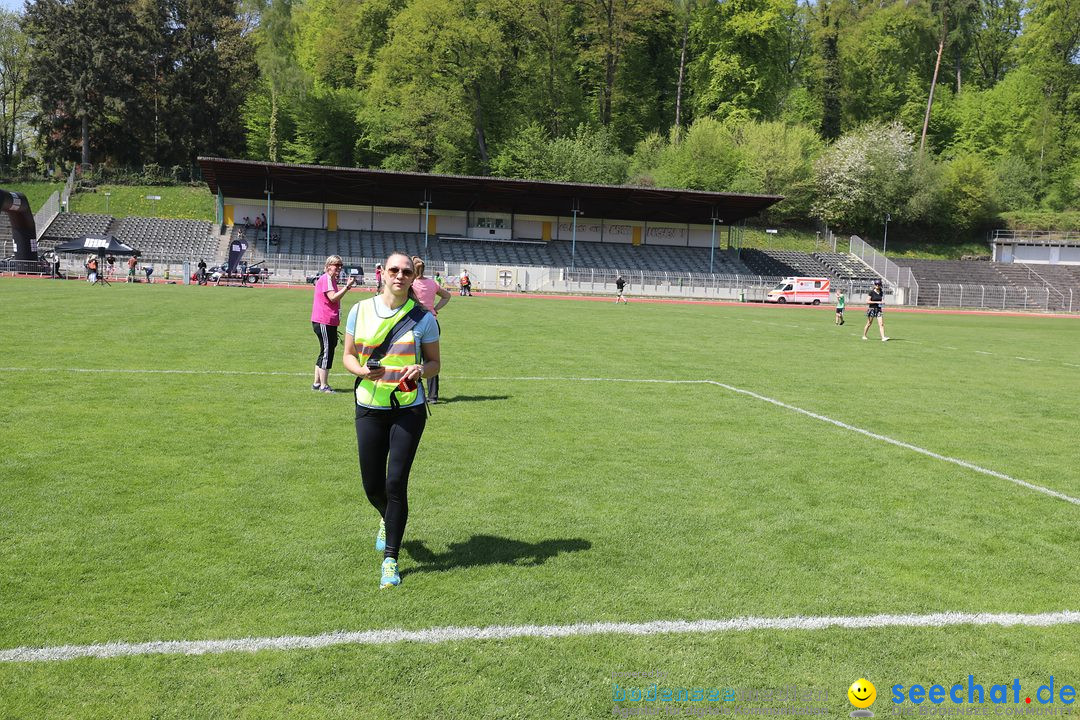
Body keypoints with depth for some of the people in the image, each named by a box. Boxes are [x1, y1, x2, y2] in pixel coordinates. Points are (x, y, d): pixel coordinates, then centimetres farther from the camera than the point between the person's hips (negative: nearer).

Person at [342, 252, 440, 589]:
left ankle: (390, 559, 5)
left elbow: (434, 362, 6)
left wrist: (421, 370, -17)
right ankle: (387, 520, 45)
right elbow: (348, 356, 9)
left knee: (396, 482, -8)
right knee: (372, 485, 8)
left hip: (409, 409, -2)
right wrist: (362, 369, -14)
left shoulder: (423, 317, -2)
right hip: (369, 408, 2)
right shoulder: (360, 310, 2)